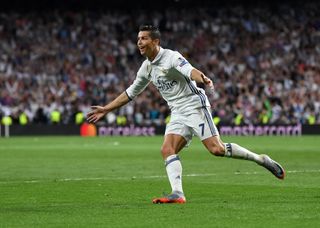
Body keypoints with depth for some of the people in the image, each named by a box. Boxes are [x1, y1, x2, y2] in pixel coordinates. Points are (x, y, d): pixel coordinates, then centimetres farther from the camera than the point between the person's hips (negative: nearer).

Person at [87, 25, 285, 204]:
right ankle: (178, 194, -21)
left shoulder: (171, 57, -12)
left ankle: (261, 159, -4)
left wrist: (203, 79, -54)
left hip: (195, 106, -8)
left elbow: (190, 71, -31)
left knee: (217, 149, -17)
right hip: (178, 114, 8)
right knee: (167, 150, -12)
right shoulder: (146, 68, 13)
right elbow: (130, 93, 25)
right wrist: (106, 109, 25)